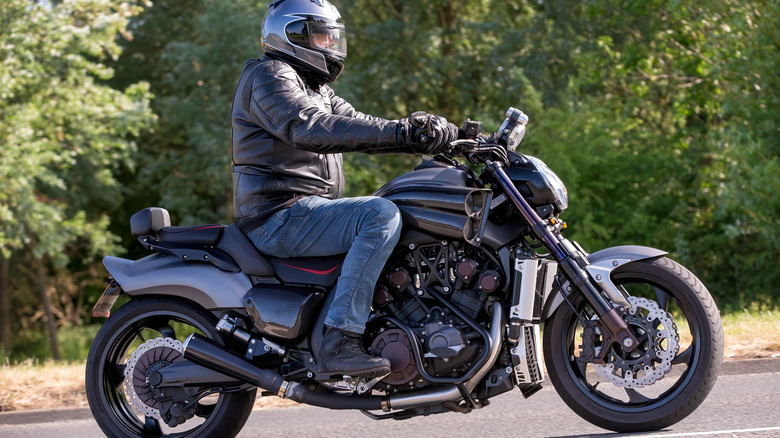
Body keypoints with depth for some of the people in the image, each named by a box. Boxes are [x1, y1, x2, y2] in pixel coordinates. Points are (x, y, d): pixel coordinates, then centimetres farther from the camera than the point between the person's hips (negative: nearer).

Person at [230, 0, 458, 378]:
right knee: (380, 215, -29)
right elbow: (311, 128, -26)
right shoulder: (269, 75, -8)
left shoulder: (314, 89, 25)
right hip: (281, 215, -11)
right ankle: (339, 343, -35)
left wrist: (440, 137, 1)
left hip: (305, 212, 11)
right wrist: (399, 132, -33)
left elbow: (359, 127, 17)